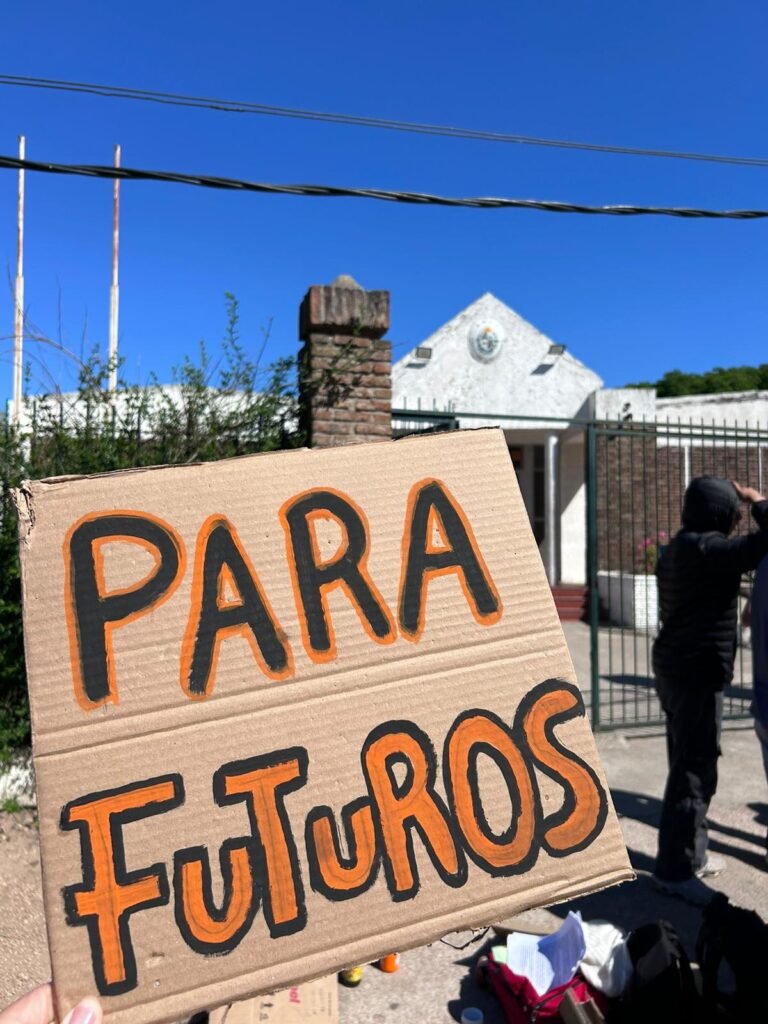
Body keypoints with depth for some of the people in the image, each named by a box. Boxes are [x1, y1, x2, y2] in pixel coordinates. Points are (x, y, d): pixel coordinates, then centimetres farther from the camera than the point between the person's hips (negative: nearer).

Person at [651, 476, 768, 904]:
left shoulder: (679, 547, 13)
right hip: (698, 673, -10)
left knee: (688, 766, 18)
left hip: (676, 668, 10)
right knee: (695, 772, -3)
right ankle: (675, 870, 6)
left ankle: (691, 854, 30)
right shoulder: (706, 549, -18)